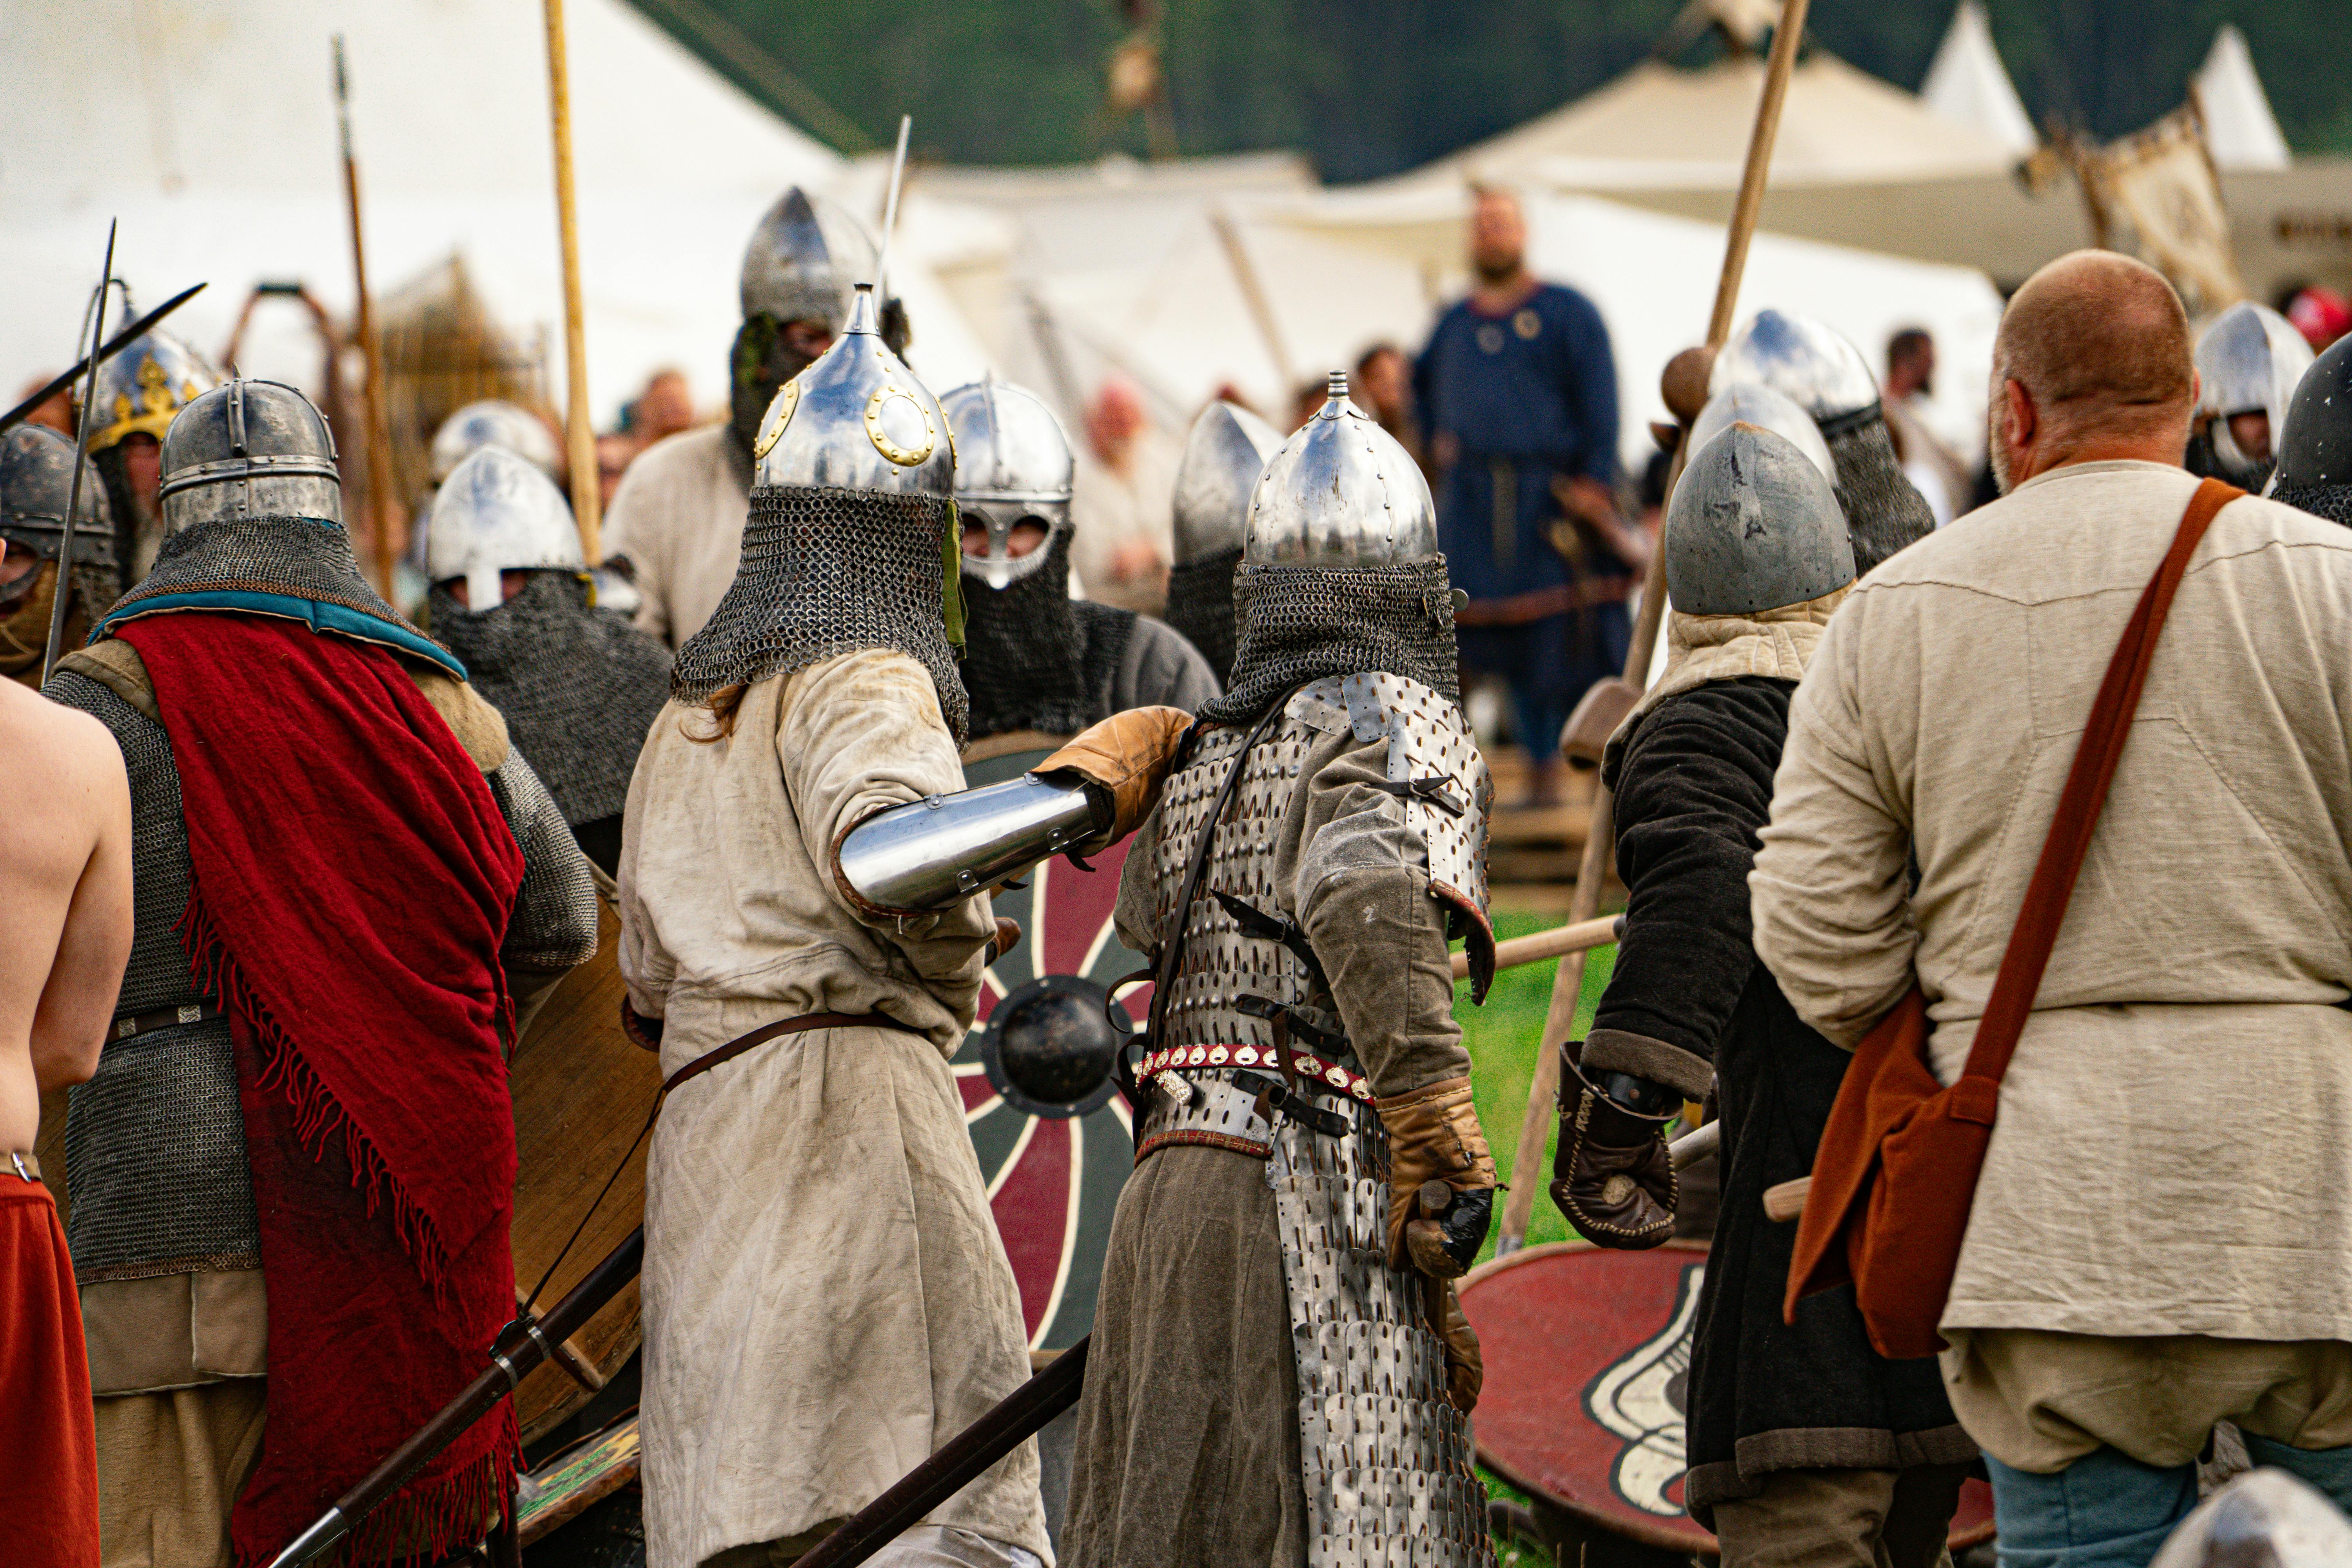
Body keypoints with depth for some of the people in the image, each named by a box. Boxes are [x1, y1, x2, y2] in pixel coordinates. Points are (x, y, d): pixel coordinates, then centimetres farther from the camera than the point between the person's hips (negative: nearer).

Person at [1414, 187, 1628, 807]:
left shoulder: (1566, 313, 2)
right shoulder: (1455, 323, 16)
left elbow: (1599, 405, -5)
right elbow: (1424, 383, 35)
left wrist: (1594, 482, -14)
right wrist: (1438, 442, 20)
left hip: (1554, 494, -4)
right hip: (1477, 499, 4)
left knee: (1576, 635, -7)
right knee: (1514, 642, 3)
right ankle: (1545, 767, 8)